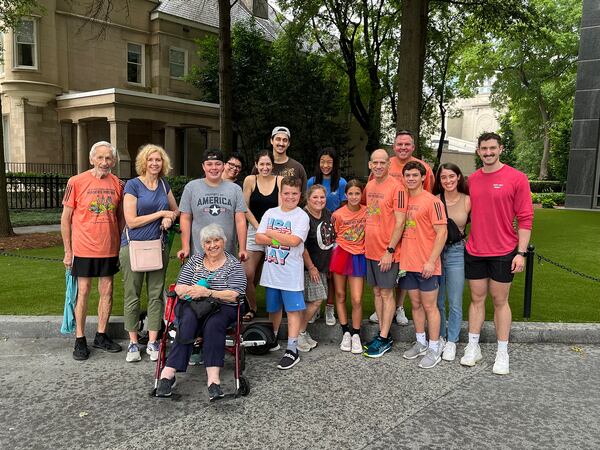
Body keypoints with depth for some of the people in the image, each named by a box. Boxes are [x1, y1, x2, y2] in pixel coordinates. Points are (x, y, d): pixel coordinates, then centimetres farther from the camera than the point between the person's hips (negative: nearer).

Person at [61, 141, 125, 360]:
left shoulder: (118, 184, 3)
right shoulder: (76, 182, -7)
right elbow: (65, 218, -3)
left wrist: (122, 246, 8)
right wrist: (68, 251, -3)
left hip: (110, 249, 3)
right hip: (84, 249, -3)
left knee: (107, 291, 9)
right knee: (83, 292, 5)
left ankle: (101, 336, 24)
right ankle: (80, 340, 17)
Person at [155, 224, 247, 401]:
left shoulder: (233, 264, 5)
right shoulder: (195, 260, 15)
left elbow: (234, 295, -8)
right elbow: (179, 288, 8)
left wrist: (207, 292, -19)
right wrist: (193, 290, -15)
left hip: (222, 308, -2)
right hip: (192, 306, 2)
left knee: (213, 324, -34)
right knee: (188, 322, -31)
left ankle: (213, 378, -41)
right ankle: (169, 372, -35)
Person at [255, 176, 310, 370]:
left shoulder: (302, 216, -6)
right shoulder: (270, 213, 7)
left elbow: (294, 240, -21)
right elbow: (259, 238, -2)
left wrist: (271, 233, -9)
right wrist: (282, 239, -13)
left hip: (291, 273, -5)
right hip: (271, 271, 5)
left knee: (293, 309, -2)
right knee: (273, 307, 18)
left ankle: (292, 350, 3)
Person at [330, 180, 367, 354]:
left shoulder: (367, 211, -2)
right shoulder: (338, 215, -6)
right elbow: (333, 237, 5)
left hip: (358, 257, 0)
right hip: (341, 255, 0)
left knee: (357, 300, -3)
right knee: (340, 295, 7)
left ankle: (356, 335, 14)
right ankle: (346, 333, 21)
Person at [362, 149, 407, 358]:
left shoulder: (396, 187, -14)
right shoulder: (369, 186, 8)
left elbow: (399, 222, -16)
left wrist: (390, 251, -18)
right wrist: (367, 244, 13)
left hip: (387, 252, -7)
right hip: (370, 250, 7)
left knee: (386, 293, 1)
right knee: (377, 292, 13)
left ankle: (384, 339, 11)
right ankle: (382, 333, 25)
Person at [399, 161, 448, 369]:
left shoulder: (432, 201, -10)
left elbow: (442, 232, -14)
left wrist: (431, 261, -18)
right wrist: (399, 256, 10)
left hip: (426, 265, -6)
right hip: (407, 263, 6)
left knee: (429, 306, 3)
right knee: (415, 304, 15)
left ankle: (434, 348, 15)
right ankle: (421, 342, 29)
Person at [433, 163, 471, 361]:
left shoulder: (467, 201, -1)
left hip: (456, 252, -1)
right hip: (435, 251, 1)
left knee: (455, 302, 4)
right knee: (437, 300, 10)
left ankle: (451, 341, 20)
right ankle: (439, 338, 27)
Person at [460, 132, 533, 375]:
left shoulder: (516, 178, -7)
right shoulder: (472, 179, 5)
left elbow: (525, 218, -7)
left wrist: (521, 252, -11)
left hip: (503, 253, -3)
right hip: (474, 252, 3)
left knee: (500, 301, 6)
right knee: (477, 298, 11)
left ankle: (502, 353, 18)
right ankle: (473, 347, 22)